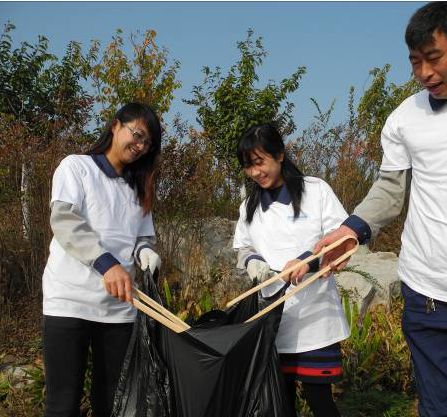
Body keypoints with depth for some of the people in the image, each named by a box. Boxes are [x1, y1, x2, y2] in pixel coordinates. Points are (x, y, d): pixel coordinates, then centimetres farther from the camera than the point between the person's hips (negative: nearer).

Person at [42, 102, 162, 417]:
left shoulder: (139, 189, 20)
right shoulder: (77, 166, 3)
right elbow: (65, 221, -13)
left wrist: (144, 252, -6)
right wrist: (106, 263, -28)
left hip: (119, 306, 5)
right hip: (69, 301, -5)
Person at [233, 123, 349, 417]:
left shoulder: (316, 190, -2)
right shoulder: (249, 206, 12)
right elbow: (243, 248, 20)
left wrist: (310, 260, -20)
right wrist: (251, 261, -5)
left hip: (314, 317, -4)